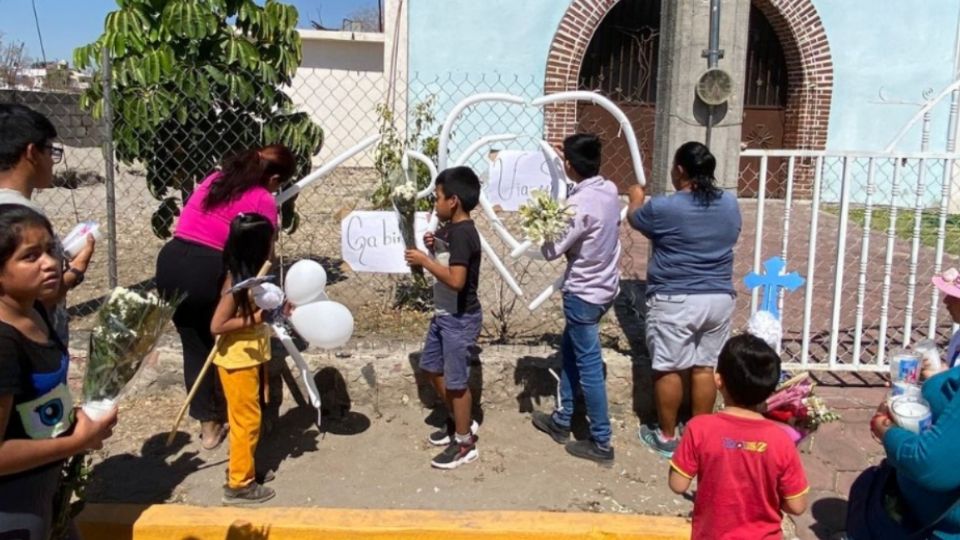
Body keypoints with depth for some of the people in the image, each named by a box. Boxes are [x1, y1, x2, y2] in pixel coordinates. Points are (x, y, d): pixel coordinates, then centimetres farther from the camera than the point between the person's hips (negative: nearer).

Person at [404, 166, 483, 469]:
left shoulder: (462, 233, -23)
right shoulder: (450, 228, 7)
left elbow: (456, 280, -31)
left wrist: (424, 260, -23)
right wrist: (433, 246, 1)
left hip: (460, 319, -10)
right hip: (444, 315, 10)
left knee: (456, 381, 2)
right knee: (431, 368, 21)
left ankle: (465, 444, 18)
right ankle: (460, 422, 36)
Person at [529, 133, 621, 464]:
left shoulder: (580, 204, -25)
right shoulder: (610, 190, 1)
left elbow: (551, 251, -18)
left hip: (584, 294, -9)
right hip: (604, 286, 9)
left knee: (589, 367, 2)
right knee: (569, 352, 21)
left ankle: (602, 443, 12)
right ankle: (561, 421, 34)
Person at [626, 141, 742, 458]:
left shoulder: (664, 208, -15)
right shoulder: (730, 204, 1)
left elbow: (635, 218, 6)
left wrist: (637, 199, 29)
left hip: (675, 301, -5)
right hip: (719, 299, 5)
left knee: (668, 369, 8)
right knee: (704, 368, 15)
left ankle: (666, 437, 19)